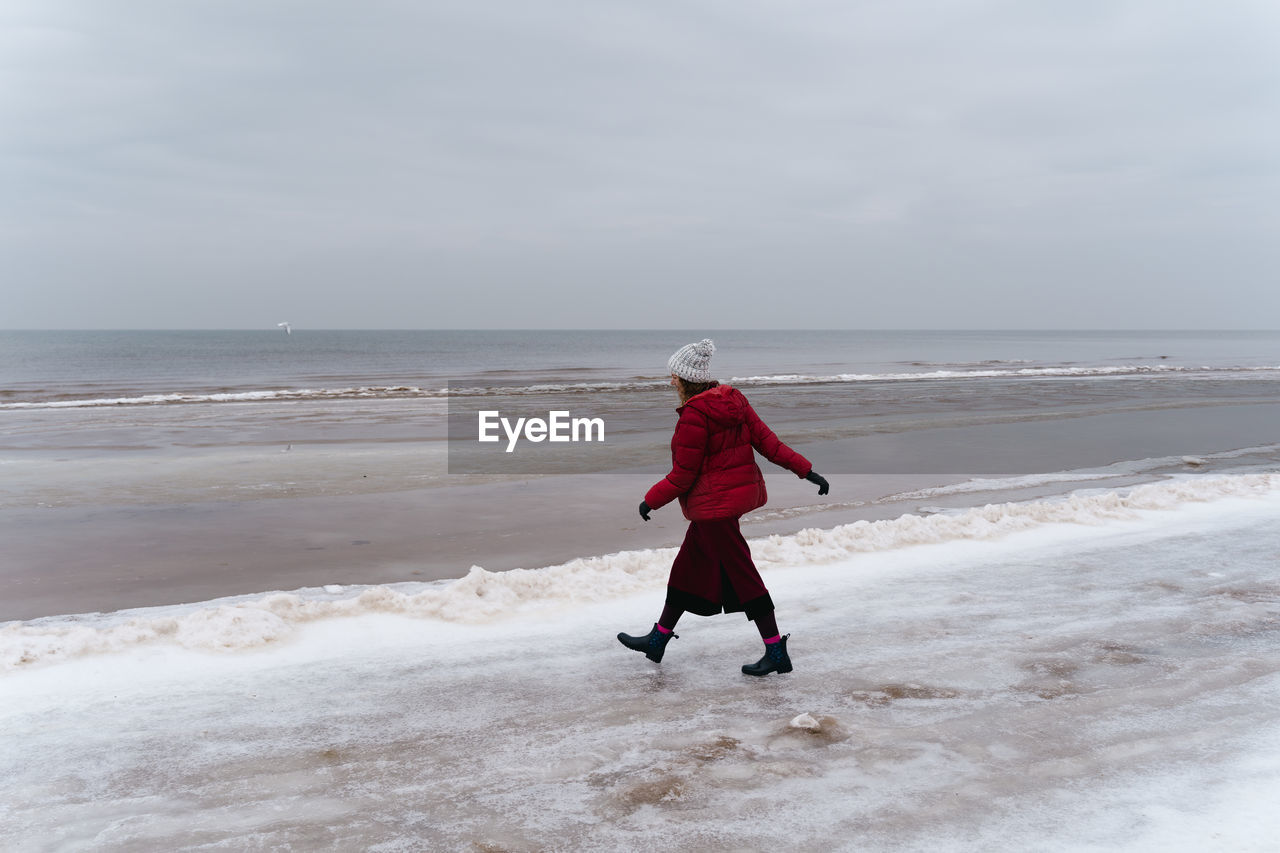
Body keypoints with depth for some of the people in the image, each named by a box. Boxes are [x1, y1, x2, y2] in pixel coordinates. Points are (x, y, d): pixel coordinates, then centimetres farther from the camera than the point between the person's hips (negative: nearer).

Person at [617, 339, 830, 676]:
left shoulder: (694, 415, -20)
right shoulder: (734, 400, 5)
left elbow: (682, 476, -16)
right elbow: (767, 441, 3)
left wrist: (651, 500, -3)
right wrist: (805, 470, 6)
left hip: (715, 503, -10)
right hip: (740, 492, 10)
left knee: (741, 576, -2)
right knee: (688, 566, 18)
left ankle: (777, 653, 5)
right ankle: (658, 639, 30)